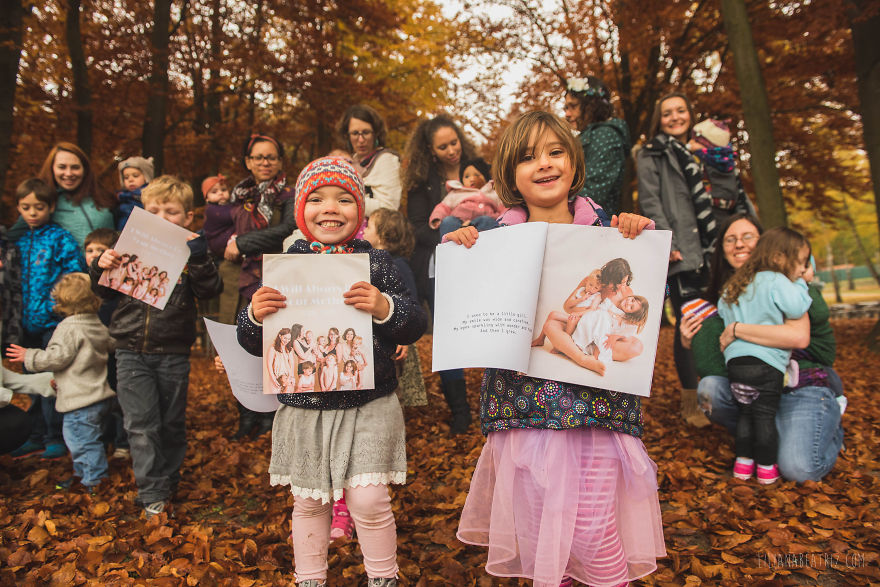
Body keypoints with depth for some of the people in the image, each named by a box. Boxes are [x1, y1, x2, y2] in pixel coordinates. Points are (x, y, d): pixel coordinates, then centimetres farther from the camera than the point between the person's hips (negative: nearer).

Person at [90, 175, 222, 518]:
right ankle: (152, 494, 7)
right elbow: (105, 292, 10)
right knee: (142, 425, -3)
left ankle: (168, 481, 34)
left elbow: (209, 291, -14)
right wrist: (102, 268, -10)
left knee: (172, 424, 14)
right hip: (132, 351, 1)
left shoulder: (189, 251, -3)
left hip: (173, 353, 0)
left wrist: (200, 259, -27)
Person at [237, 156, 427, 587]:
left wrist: (385, 307, -27)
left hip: (368, 405, -2)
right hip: (302, 406, 2)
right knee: (309, 502, 15)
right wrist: (254, 316, -18)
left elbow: (415, 326, -7)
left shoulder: (377, 263, -3)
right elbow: (254, 344, 4)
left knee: (368, 499, -1)